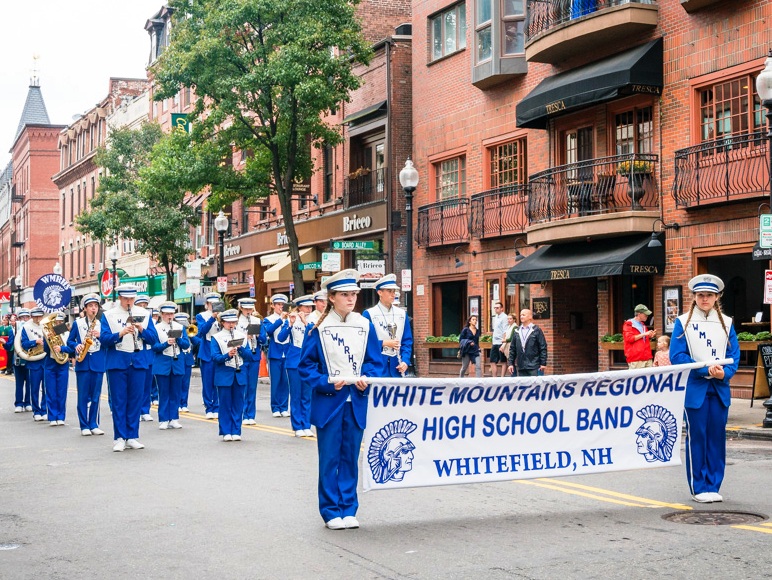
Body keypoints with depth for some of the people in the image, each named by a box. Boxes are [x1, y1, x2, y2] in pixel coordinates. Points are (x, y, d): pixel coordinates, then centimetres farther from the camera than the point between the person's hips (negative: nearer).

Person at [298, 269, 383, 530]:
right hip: (328, 401, -3)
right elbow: (306, 366, -1)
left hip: (356, 401, 3)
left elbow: (375, 362, 7)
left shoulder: (365, 326, 4)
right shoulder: (318, 329, -4)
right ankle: (331, 511, 12)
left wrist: (367, 379, -12)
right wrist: (327, 382, -15)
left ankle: (348, 509, 17)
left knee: (351, 457, 8)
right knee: (329, 458, 2)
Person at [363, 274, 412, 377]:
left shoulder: (402, 314, 10)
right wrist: (384, 343, -13)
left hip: (397, 365, 4)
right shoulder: (369, 314, -3)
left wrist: (405, 361, -3)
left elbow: (407, 341, 10)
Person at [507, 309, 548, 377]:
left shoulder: (536, 330, 0)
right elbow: (512, 349, 14)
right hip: (521, 368, 4)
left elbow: (543, 348, -2)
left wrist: (543, 363, -7)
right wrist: (511, 363, 8)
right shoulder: (517, 331, 12)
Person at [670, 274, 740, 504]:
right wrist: (706, 370, -16)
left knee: (717, 437, 5)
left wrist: (724, 373, -15)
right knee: (696, 437, -1)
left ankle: (713, 486, 14)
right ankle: (698, 487, 7)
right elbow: (677, 356, -7)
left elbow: (734, 355, 6)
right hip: (695, 389, -3)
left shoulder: (727, 323, 9)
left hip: (720, 388, 3)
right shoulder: (683, 322, 0)